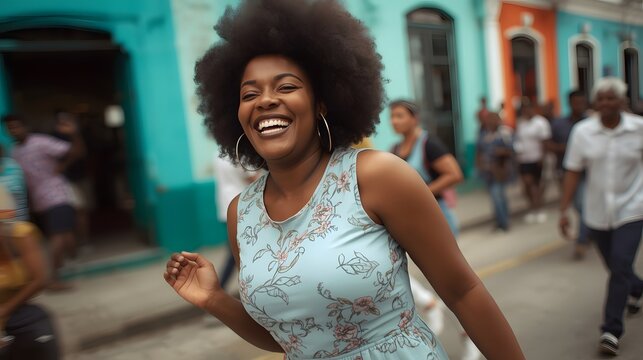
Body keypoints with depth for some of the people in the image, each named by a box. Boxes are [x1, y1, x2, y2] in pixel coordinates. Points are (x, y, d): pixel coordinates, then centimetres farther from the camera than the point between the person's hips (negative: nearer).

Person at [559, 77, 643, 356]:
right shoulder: (582, 131, -6)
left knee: (620, 268, -10)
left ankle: (611, 330, 3)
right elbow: (573, 172, -4)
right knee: (617, 268, 16)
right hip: (597, 213, 2)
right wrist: (564, 210, -6)